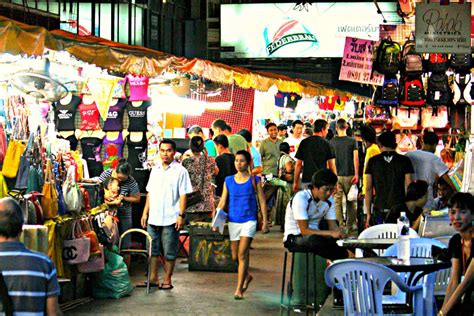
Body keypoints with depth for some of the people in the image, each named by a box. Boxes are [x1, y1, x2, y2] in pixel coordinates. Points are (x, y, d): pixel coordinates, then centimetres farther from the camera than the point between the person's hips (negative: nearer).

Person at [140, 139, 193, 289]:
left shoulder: (180, 171, -4)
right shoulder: (155, 170, 13)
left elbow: (183, 195, -7)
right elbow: (149, 193, 17)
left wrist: (181, 215, -13)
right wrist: (145, 213, 12)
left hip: (170, 219, -5)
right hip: (153, 219, 5)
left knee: (169, 252, 2)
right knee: (153, 250, 9)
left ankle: (167, 280, 11)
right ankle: (153, 278, 18)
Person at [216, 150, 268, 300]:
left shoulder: (254, 180, 0)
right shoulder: (228, 181, 7)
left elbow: (262, 201, 2)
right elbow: (223, 202, 8)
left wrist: (265, 220, -3)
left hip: (249, 221, -4)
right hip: (233, 221, 4)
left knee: (242, 254, -13)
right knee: (235, 256, 9)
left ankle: (239, 289, -10)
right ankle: (247, 275, 38)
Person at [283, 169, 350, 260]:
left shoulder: (329, 200, 2)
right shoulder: (301, 198, -19)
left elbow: (333, 226, 2)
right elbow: (304, 230, -24)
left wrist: (340, 234, -23)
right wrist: (331, 233, -33)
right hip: (294, 239, -5)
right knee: (316, 240, -38)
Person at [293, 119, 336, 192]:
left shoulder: (304, 142, 6)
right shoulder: (326, 144, -2)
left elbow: (298, 164, 6)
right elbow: (332, 165, -1)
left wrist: (295, 182, 12)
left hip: (307, 179, 3)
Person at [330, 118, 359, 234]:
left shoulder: (332, 142, 0)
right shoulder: (352, 141, -1)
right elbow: (355, 158, -6)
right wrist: (356, 174, -5)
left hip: (336, 175, 0)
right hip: (349, 175, 0)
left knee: (337, 201, 1)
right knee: (351, 202, 9)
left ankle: (340, 225, -4)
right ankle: (351, 226, 11)